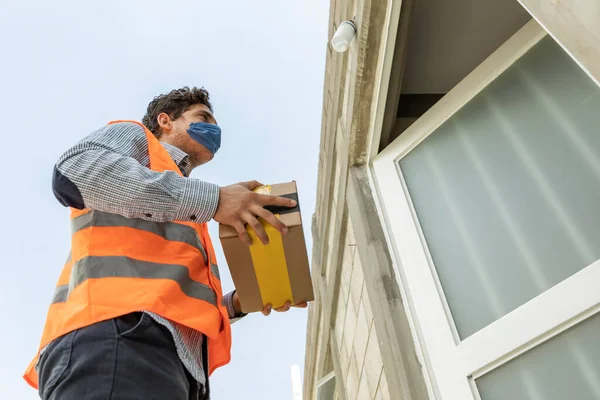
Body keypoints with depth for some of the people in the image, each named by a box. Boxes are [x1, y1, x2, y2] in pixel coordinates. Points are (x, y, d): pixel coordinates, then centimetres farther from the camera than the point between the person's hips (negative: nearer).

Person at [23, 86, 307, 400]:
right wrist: (212, 198, -12)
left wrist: (237, 302, 14)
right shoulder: (133, 136, 17)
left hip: (175, 360, 8)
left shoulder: (183, 208, 36)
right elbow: (73, 172, -8)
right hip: (117, 335, -8)